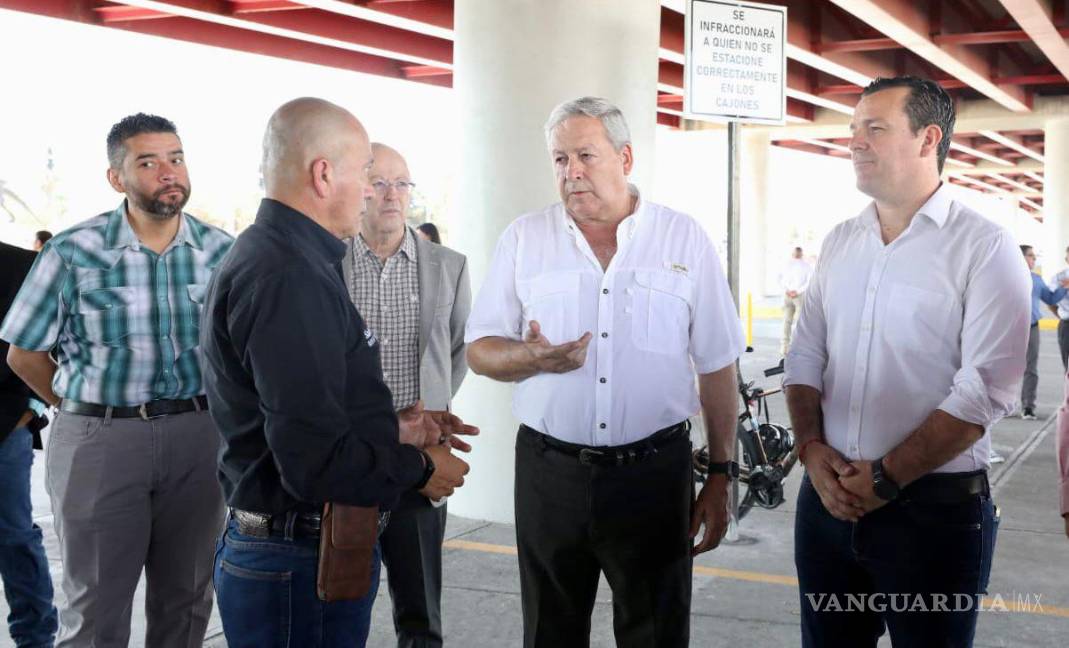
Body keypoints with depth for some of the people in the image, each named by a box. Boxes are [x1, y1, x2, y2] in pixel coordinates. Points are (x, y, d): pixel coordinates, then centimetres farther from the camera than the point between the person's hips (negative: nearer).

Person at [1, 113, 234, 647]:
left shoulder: (222, 251, -1)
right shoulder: (73, 252, -7)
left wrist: (199, 415, 8)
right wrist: (93, 413, 2)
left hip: (198, 438, 2)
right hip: (98, 441, -2)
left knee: (186, 600, 13)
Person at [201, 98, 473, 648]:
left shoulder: (269, 256, 11)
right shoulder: (288, 276, -23)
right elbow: (316, 462, -27)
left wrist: (396, 431, 14)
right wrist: (420, 468, -12)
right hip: (300, 563, -10)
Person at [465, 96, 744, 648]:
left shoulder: (684, 239, 2)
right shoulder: (524, 238, 4)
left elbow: (716, 367, 4)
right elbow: (479, 350, 6)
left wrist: (720, 477, 2)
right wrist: (530, 359, -16)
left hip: (654, 472, -1)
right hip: (549, 471, 1)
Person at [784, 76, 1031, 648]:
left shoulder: (984, 248, -8)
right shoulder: (839, 241, 9)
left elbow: (984, 389, -16)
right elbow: (805, 356, 10)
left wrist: (886, 476, -16)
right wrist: (812, 450, -6)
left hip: (933, 508, -5)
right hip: (830, 496, 5)